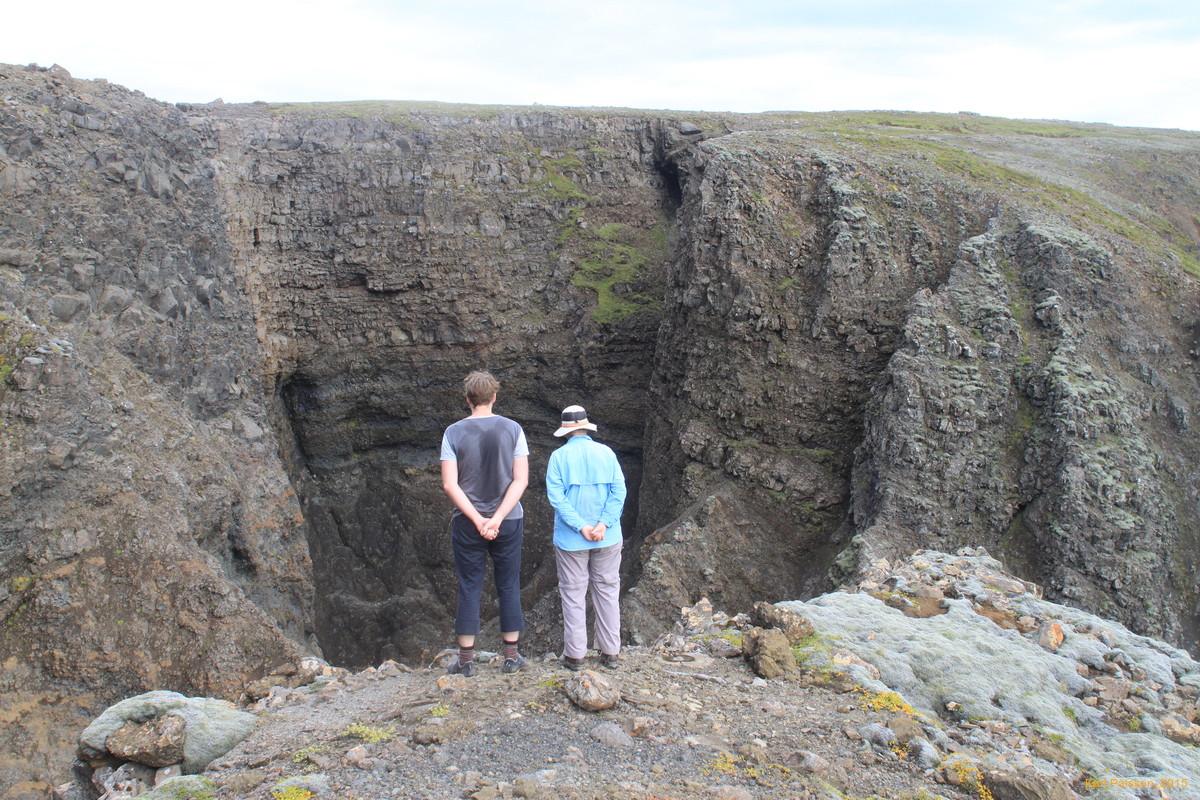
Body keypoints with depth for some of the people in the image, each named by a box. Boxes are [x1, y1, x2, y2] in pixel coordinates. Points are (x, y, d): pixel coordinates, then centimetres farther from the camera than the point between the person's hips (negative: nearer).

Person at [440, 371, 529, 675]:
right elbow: (521, 480, -9)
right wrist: (497, 519, -13)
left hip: (466, 523, 0)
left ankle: (466, 659, 13)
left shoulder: (454, 433, -5)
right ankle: (511, 656, 16)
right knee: (508, 588, 10)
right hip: (509, 522, 1)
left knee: (469, 589, 8)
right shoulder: (512, 429, -3)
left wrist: (478, 520, -10)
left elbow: (449, 484, -10)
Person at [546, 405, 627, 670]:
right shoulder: (606, 452, 2)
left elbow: (556, 496, -12)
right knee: (607, 591, 11)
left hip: (570, 539, -2)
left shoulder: (559, 456, -4)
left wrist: (581, 527, -14)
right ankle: (610, 652, 16)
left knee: (573, 593, 7)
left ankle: (574, 654, 10)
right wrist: (603, 524, -12)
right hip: (608, 539, 2)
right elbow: (619, 491, -6)